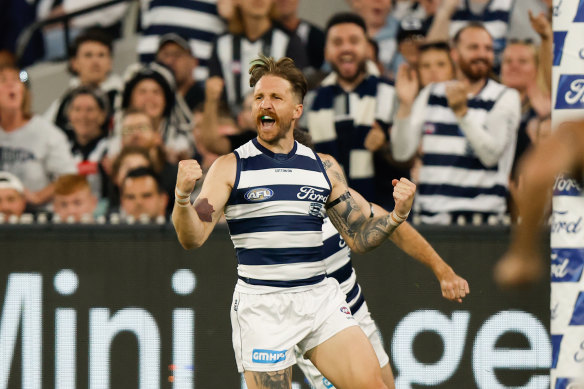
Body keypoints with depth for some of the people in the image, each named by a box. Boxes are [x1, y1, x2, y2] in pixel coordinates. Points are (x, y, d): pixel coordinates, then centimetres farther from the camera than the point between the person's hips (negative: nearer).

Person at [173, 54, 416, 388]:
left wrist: (397, 215, -4)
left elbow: (359, 238, 14)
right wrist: (183, 195, -27)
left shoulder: (324, 166, 10)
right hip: (261, 306, -3)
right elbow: (192, 238, -7)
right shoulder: (231, 167, 0)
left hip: (321, 297, 3)